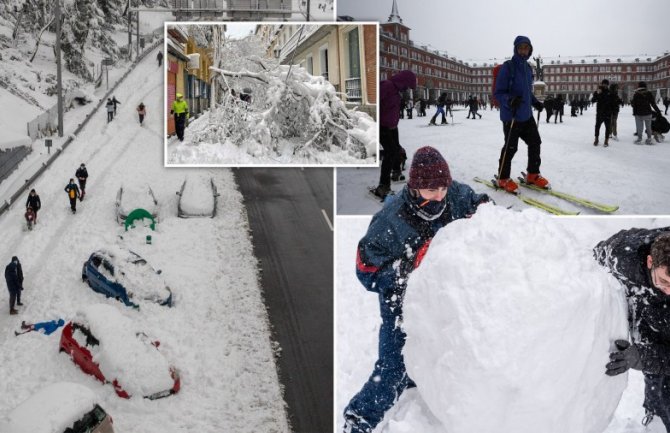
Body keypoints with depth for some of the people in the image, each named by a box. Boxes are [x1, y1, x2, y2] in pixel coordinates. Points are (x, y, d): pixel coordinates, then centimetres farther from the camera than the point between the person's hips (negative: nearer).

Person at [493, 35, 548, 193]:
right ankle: (503, 179, 13)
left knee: (535, 142, 11)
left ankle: (533, 175, 26)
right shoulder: (508, 67, -12)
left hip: (527, 114, 8)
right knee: (510, 147, -2)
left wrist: (536, 102, 12)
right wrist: (510, 100, -29)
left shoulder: (527, 68, 11)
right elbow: (498, 92, -13)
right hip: (511, 116, -8)